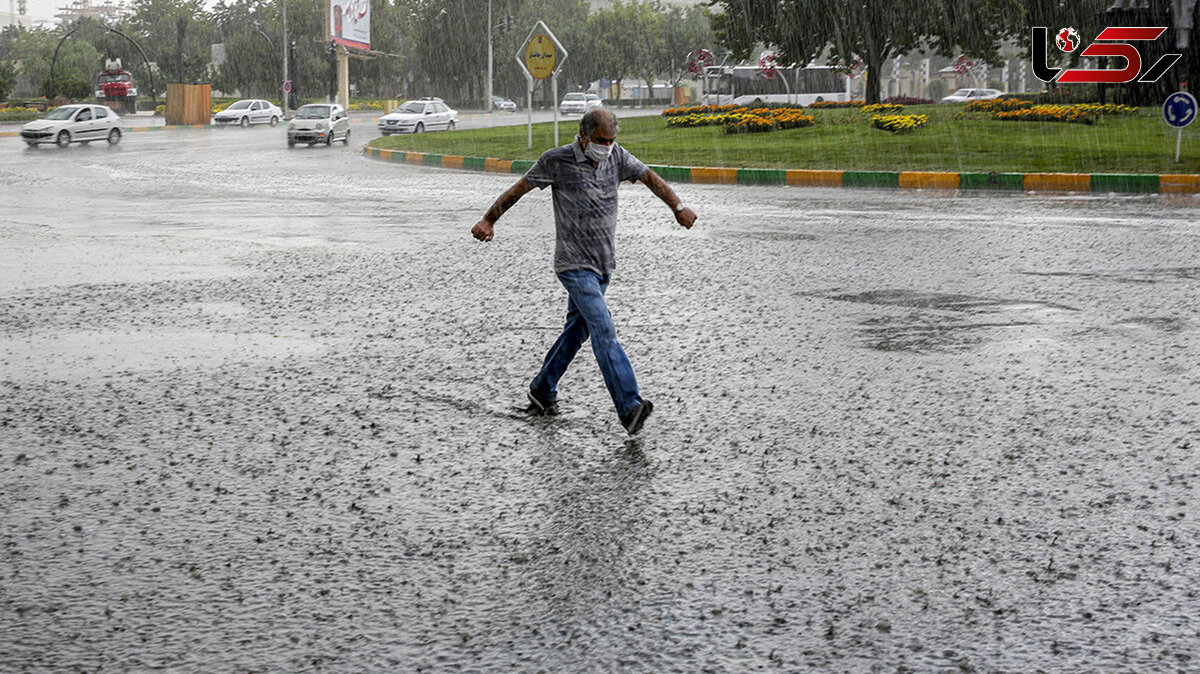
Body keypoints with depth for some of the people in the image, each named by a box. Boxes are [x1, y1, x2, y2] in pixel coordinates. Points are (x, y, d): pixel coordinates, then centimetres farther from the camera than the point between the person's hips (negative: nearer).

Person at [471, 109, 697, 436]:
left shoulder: (616, 156, 4)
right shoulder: (557, 161, -10)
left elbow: (648, 177, 15)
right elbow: (519, 188, -1)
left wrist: (678, 207, 13)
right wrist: (488, 220, -1)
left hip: (603, 262, 7)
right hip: (574, 264, -7)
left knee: (577, 329, 16)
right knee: (604, 330, -17)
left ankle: (542, 390, 34)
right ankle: (629, 407, -24)